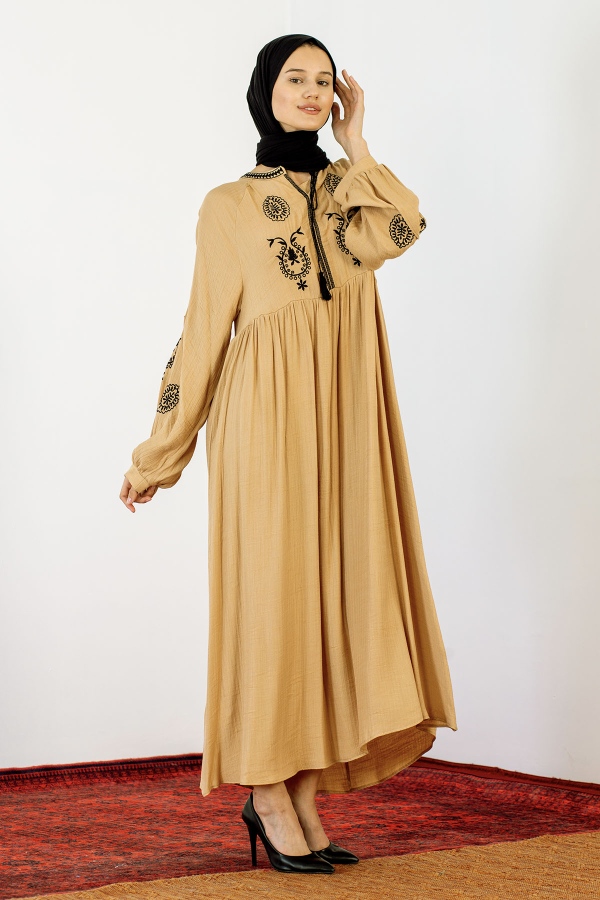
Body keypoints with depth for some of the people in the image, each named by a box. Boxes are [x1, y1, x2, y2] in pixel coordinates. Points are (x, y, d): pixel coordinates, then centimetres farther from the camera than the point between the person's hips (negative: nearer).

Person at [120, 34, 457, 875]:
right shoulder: (229, 206, 6)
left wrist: (355, 143, 3)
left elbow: (397, 232, -8)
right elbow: (204, 330, 5)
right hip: (270, 418, -4)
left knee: (340, 587, 1)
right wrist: (158, 455, 3)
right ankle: (267, 793, 3)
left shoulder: (348, 189, 16)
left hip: (348, 419, 4)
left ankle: (304, 793, 7)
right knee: (274, 588, -5)